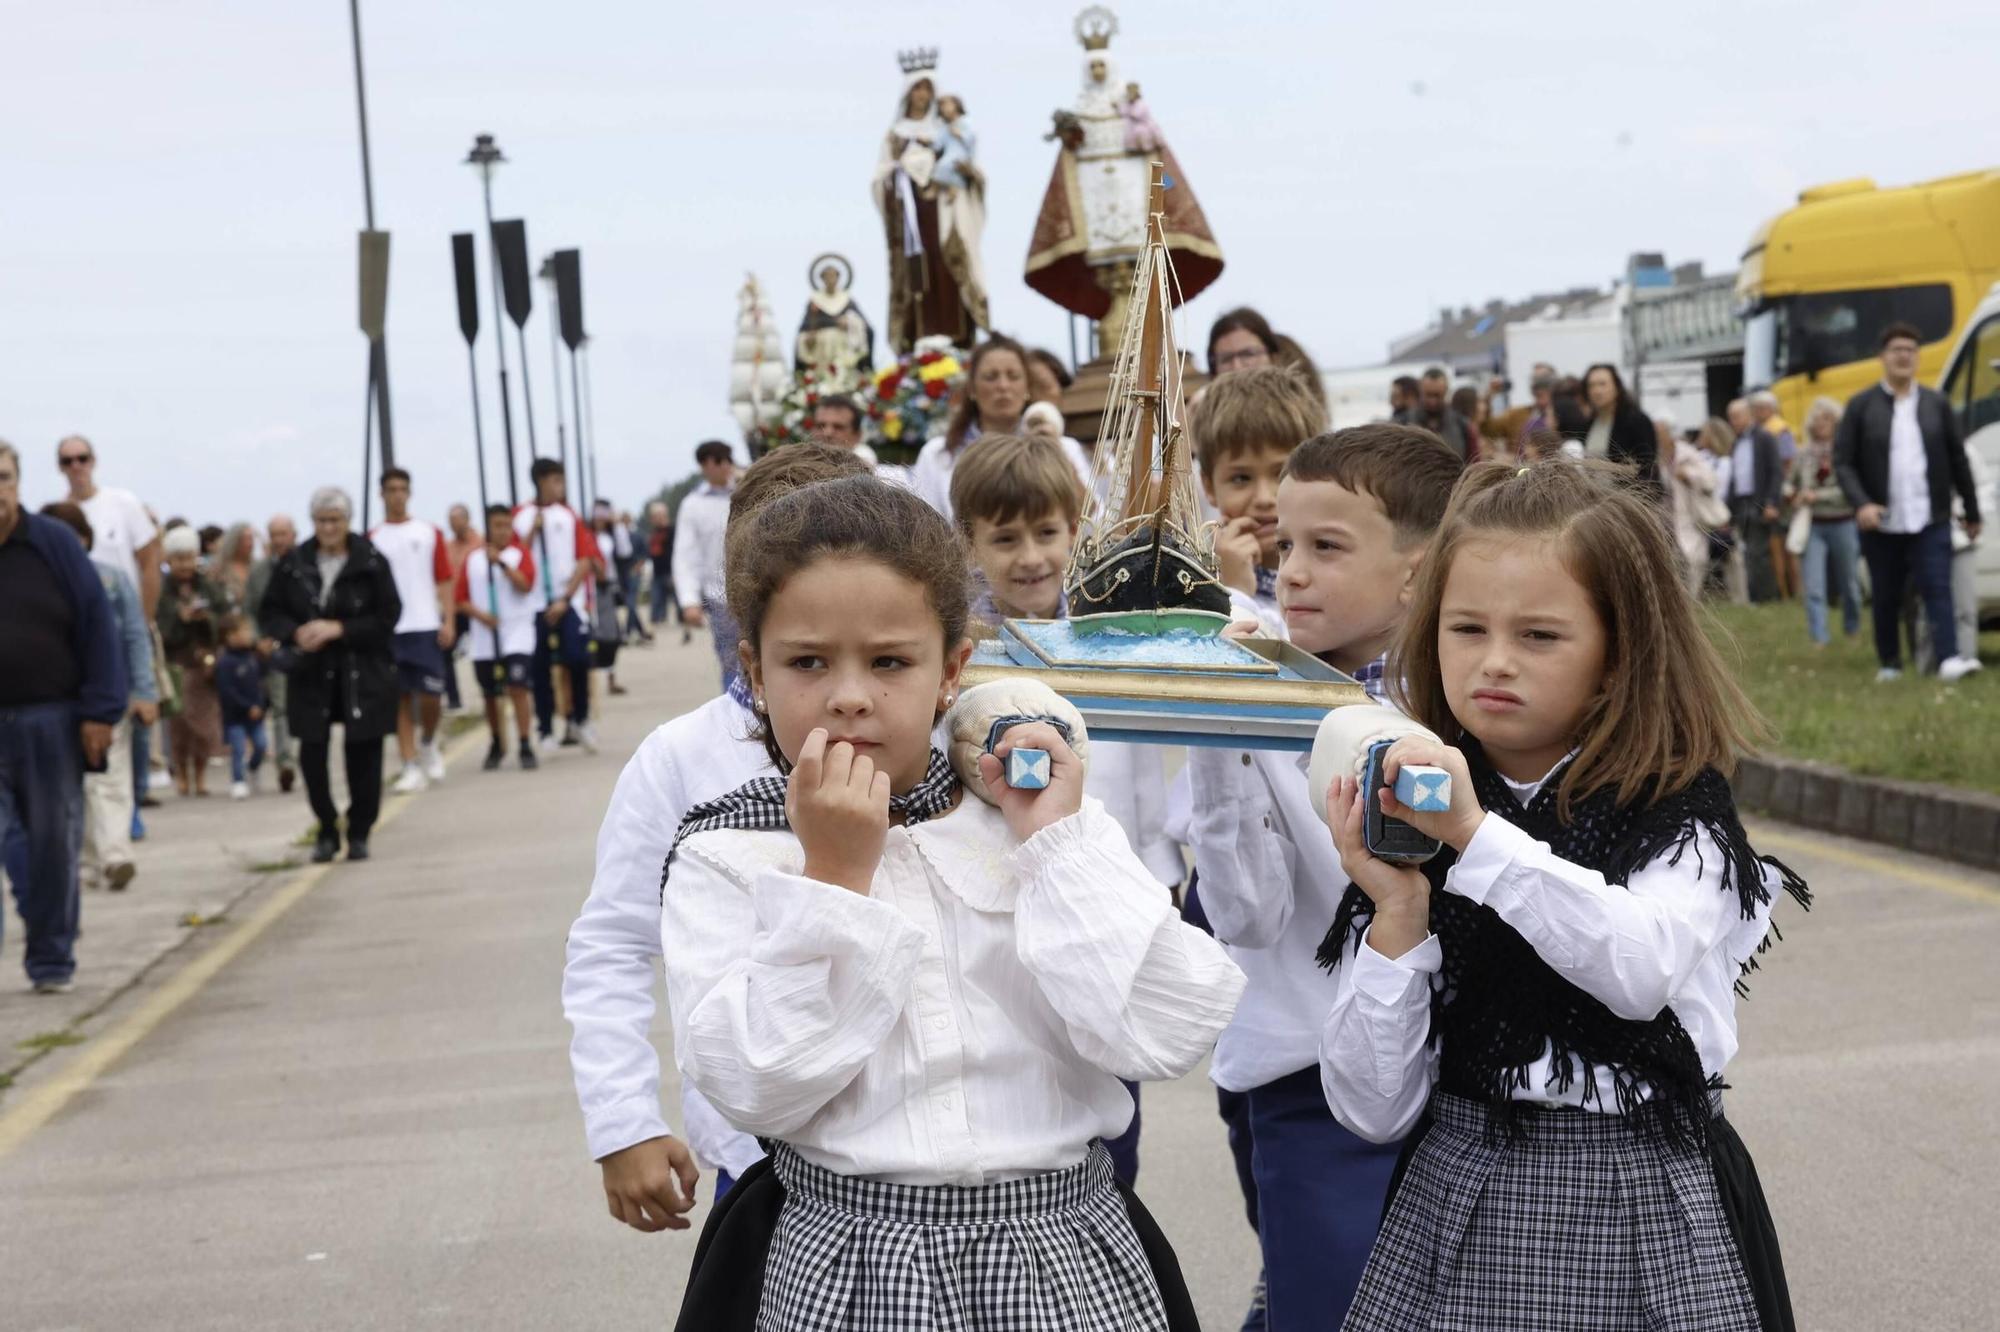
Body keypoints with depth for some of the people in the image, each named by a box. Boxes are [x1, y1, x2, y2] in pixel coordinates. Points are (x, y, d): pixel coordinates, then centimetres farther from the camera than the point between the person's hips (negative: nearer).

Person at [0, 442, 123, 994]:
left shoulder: (54, 544, 1)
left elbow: (96, 627, 0)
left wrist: (100, 712, -5)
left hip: (50, 722, 0)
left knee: (54, 843, 6)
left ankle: (51, 962, 17)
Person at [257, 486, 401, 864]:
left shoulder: (371, 562, -4)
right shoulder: (293, 563, 2)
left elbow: (388, 616, -6)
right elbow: (269, 612, 9)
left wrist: (338, 629, -16)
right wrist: (296, 633, -12)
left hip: (363, 673, -2)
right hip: (311, 673, 2)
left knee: (362, 754, 2)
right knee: (312, 753, -2)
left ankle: (359, 833, 17)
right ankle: (327, 831, 15)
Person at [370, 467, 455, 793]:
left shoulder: (429, 533, 7)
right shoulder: (372, 539, 6)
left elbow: (444, 579, 5)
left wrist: (449, 621, -4)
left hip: (426, 626, 0)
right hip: (389, 629, 0)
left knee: (431, 694, -5)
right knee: (400, 699, 0)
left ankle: (428, 745, 23)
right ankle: (411, 767, 4)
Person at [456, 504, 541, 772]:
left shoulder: (520, 554, 1)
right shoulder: (472, 559, 7)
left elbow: (525, 585, -15)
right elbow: (460, 599, 7)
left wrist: (501, 563, -21)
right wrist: (480, 614, -10)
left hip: (517, 635, -3)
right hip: (484, 638, 3)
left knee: (517, 688, -15)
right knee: (490, 695, 11)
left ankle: (526, 747, -11)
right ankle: (497, 745, 29)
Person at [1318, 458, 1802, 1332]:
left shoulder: (1679, 811, -4)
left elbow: (1647, 970, -26)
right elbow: (1374, 1111, -4)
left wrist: (1477, 835, -30)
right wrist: (1399, 917, -16)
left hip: (1642, 1213, -2)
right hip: (1454, 1208, 2)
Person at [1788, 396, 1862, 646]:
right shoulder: (1805, 453, 6)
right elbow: (1791, 482, 20)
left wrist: (1817, 496, -20)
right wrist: (1791, 497, -1)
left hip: (1843, 524, -3)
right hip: (1814, 525, 3)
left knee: (1848, 583, 12)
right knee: (1814, 586, -8)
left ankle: (1852, 630, 32)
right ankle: (1819, 637, -8)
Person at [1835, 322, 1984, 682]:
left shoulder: (1937, 404, 8)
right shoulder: (1861, 406, 2)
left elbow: (1958, 461, 11)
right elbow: (1843, 461, -2)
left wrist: (1972, 513, 11)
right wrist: (1861, 503, -17)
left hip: (1930, 521, 0)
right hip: (1881, 524, 0)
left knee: (1937, 589, -11)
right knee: (1886, 598, 8)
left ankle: (1950, 659, -20)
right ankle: (1890, 664, 20)